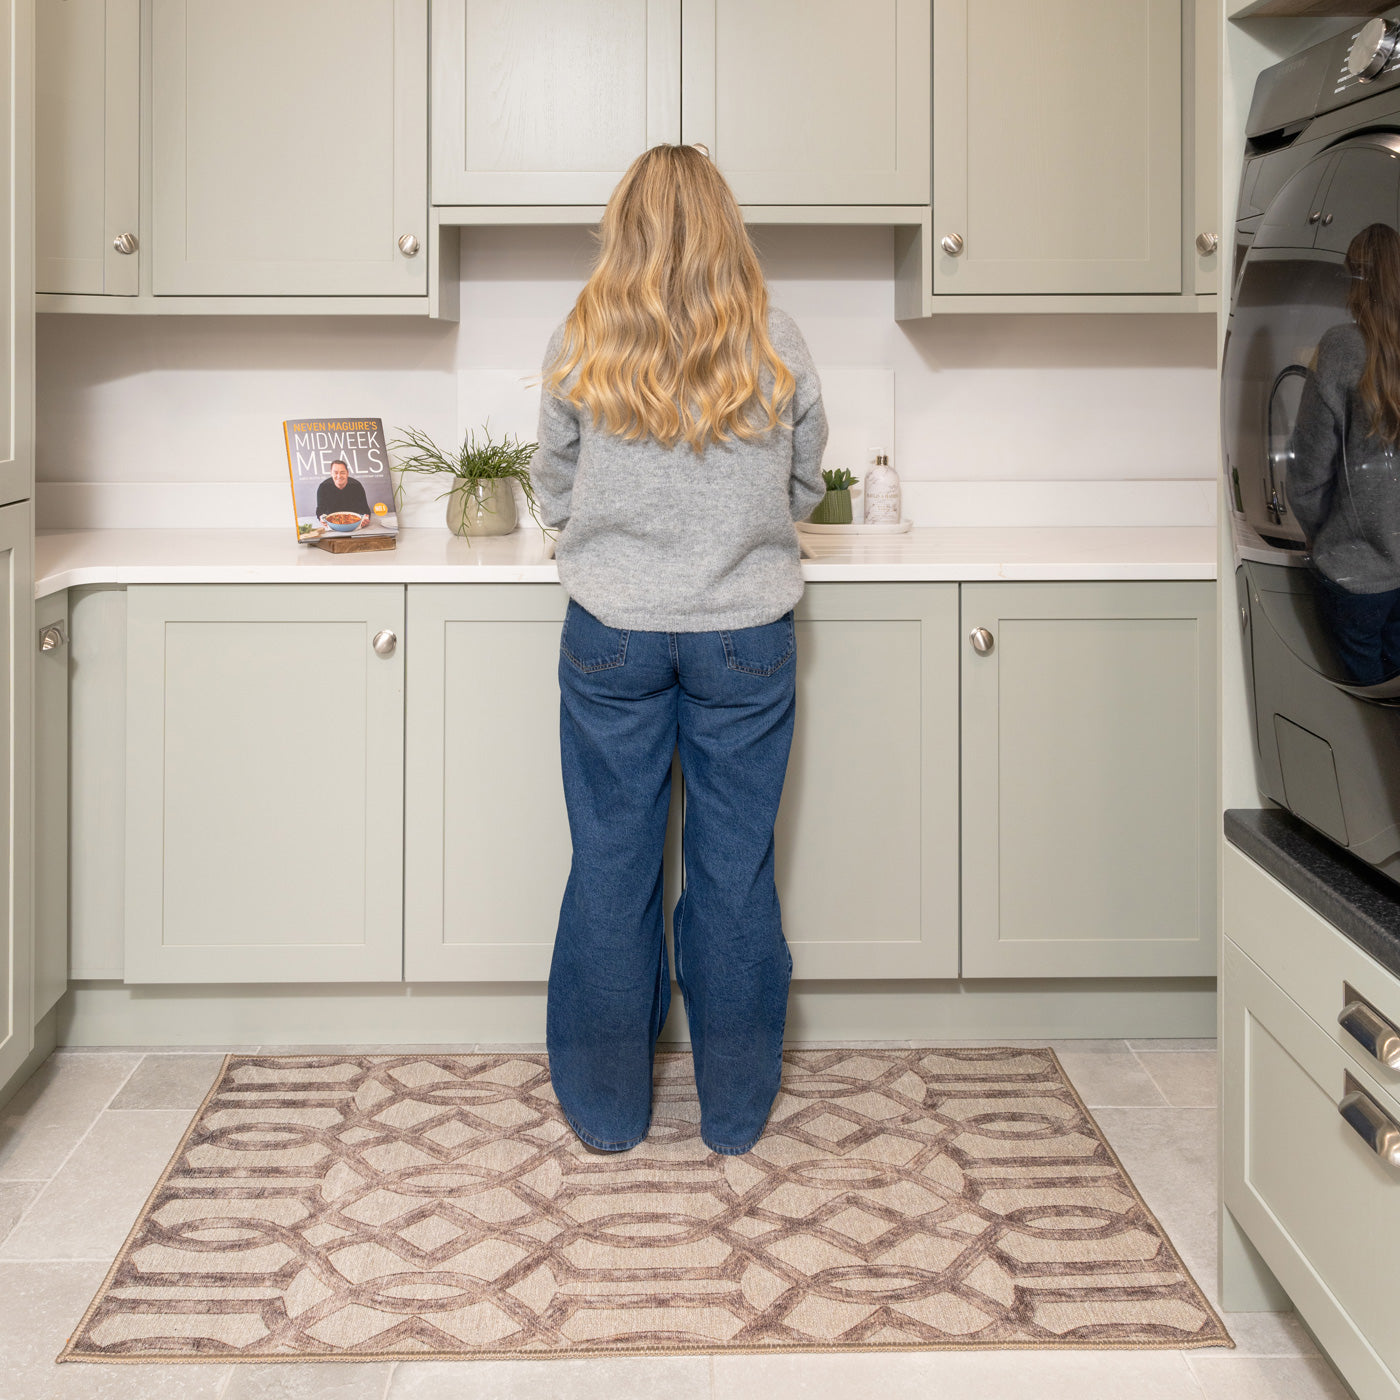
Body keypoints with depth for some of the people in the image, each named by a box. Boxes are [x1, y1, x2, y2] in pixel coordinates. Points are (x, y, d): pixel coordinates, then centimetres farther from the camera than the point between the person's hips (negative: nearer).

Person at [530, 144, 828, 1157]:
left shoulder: (580, 345, -4)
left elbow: (554, 493, 6)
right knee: (737, 866, 9)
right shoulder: (778, 348, -3)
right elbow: (806, 490, 8)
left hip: (612, 632, 0)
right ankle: (736, 1111, 20)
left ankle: (608, 1110, 21)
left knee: (613, 864, 10)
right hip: (747, 634, 0)